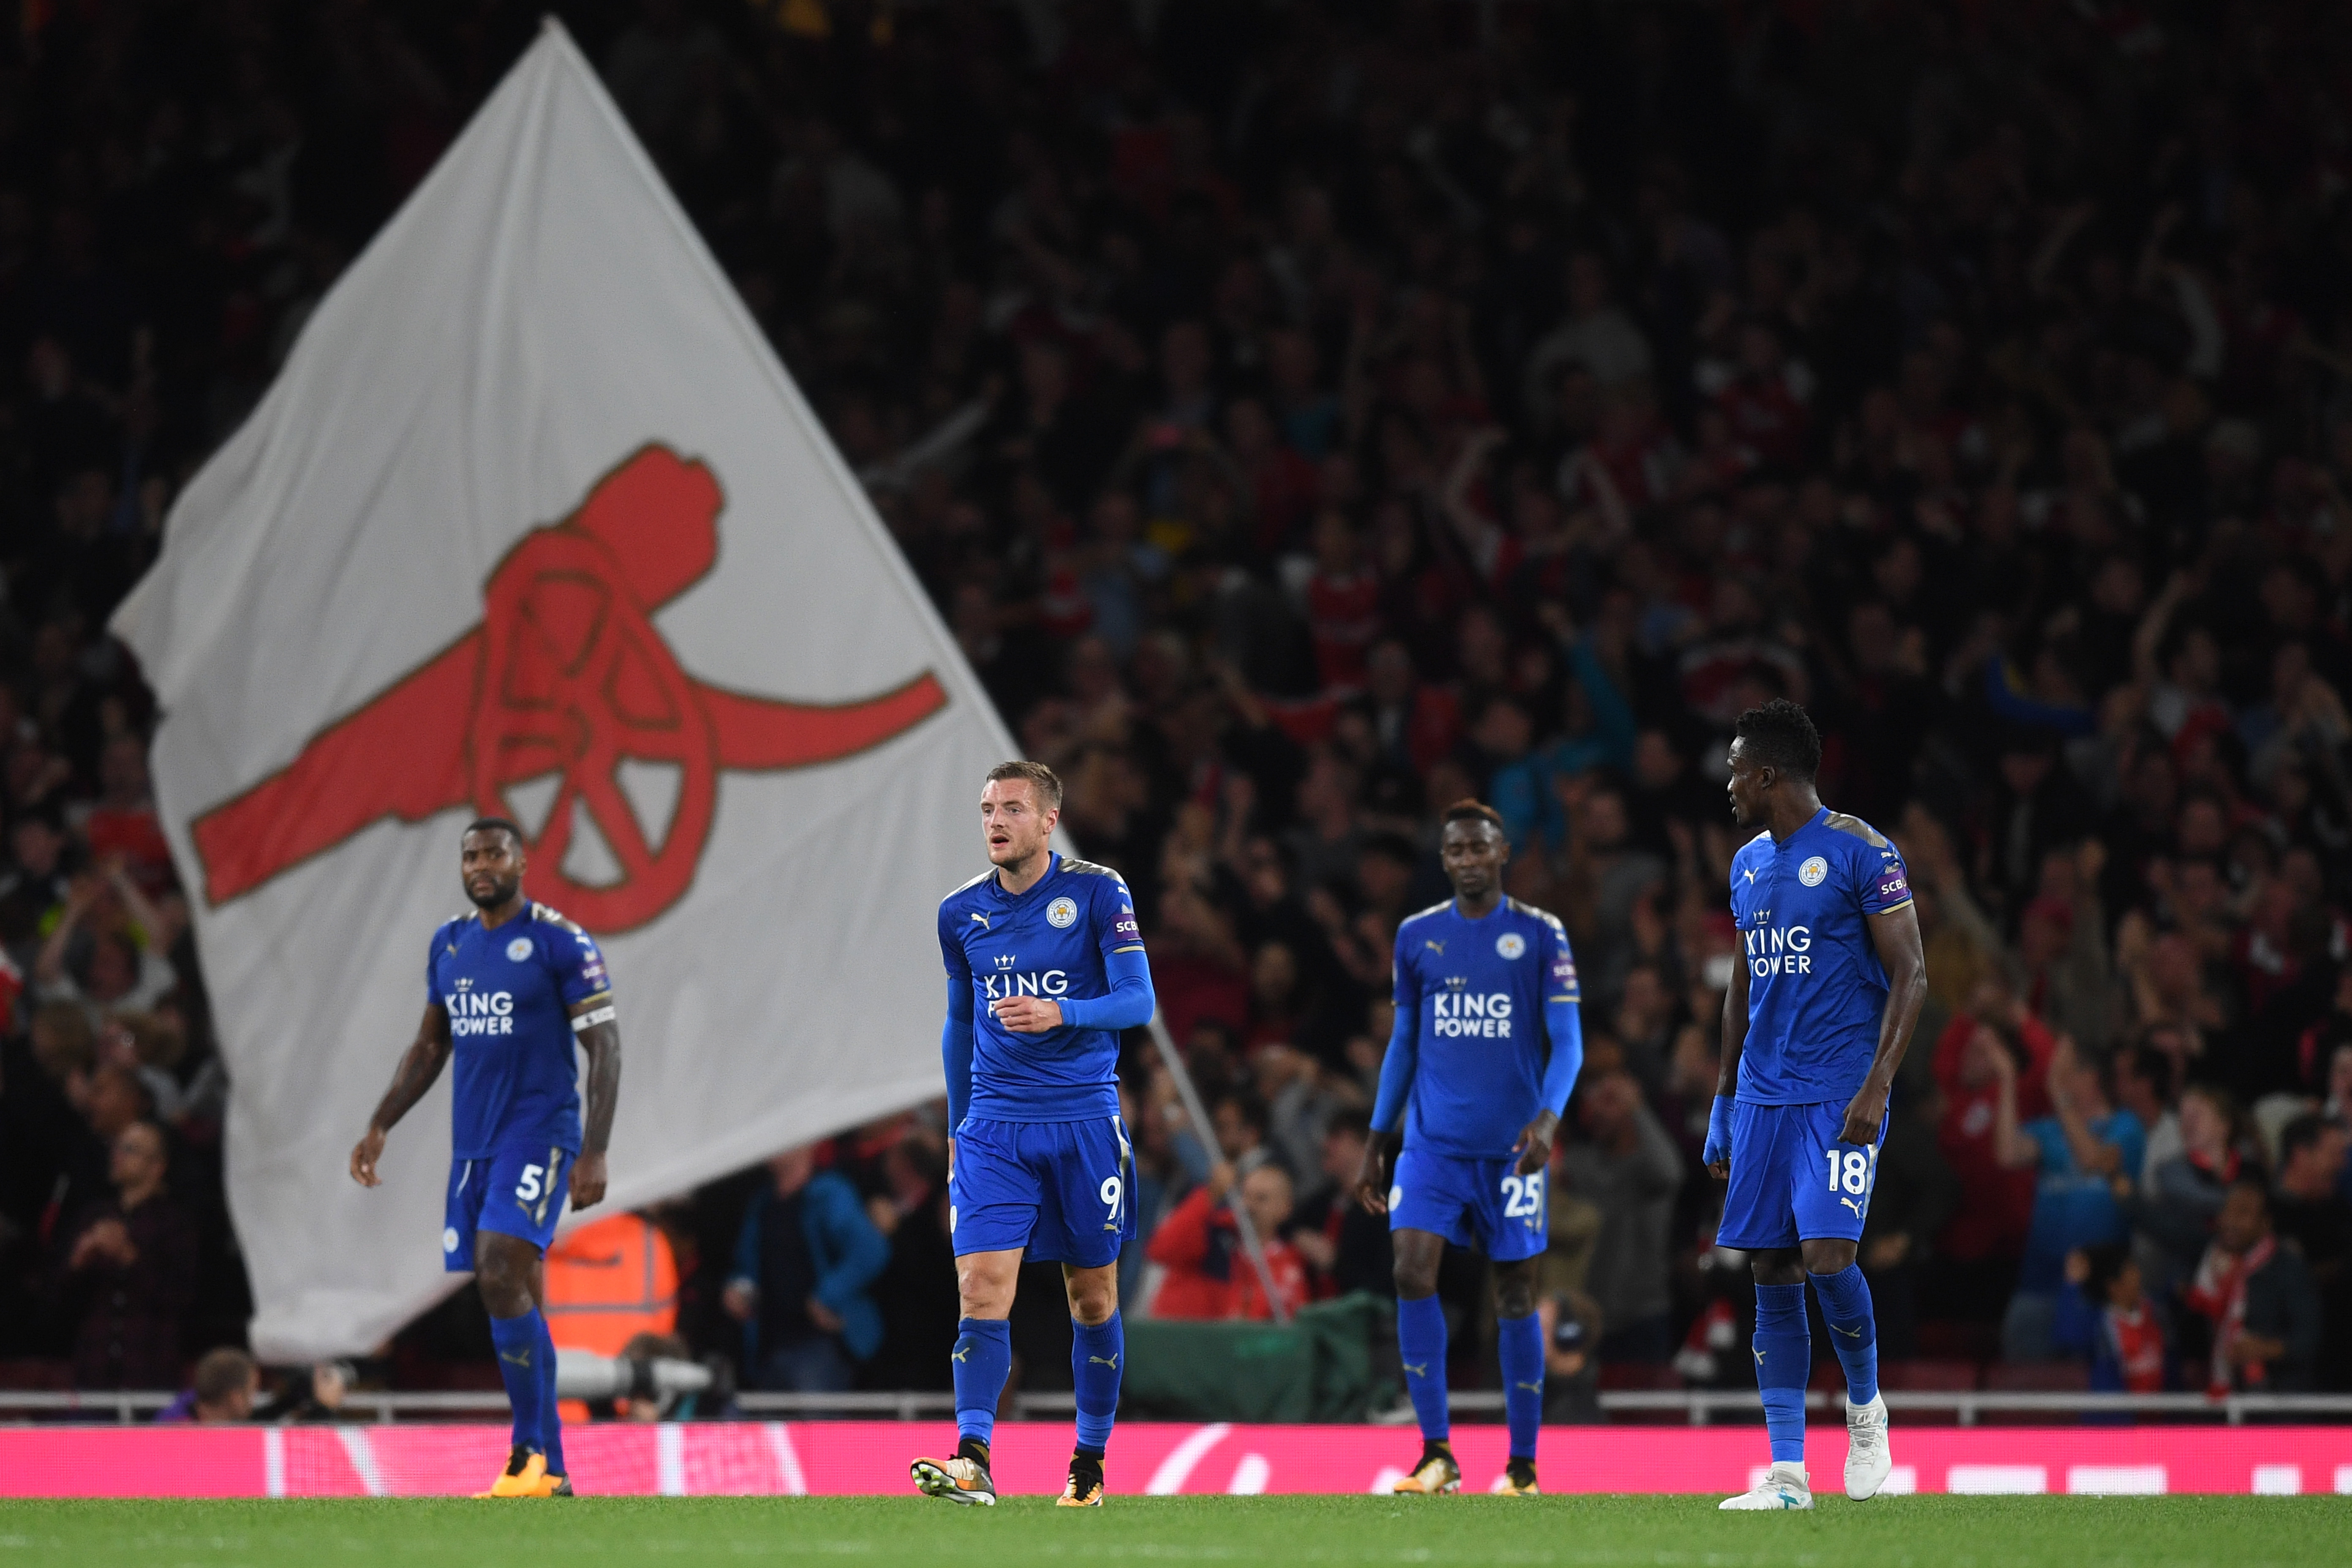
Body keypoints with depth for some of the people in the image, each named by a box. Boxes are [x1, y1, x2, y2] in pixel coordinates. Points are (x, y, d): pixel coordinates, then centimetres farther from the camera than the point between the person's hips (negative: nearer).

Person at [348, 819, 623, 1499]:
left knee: (500, 1278, -21)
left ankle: (533, 1452, -16)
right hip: (472, 1143, 7)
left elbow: (605, 1047, -8)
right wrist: (380, 1126, 14)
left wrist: (594, 1154, -15)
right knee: (516, 1302, 6)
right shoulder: (449, 945, 12)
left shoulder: (561, 943, -7)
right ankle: (549, 1472, 9)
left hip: (539, 1137, -7)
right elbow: (431, 1045, 23)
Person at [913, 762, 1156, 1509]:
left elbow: (1138, 1000, -10)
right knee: (982, 1287, -14)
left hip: (1084, 1121, -2)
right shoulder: (961, 912, 8)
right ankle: (974, 1462, -23)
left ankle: (1091, 1460, 20)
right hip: (994, 1129, 2)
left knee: (1092, 1297, 7)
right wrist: (955, 1127, 21)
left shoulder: (1097, 893, -4)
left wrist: (1061, 1014, -27)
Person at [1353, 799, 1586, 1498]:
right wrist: (1375, 1144, 13)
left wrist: (1548, 1118, -22)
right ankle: (1437, 1453, -11)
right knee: (1413, 1271, -15)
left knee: (1515, 1295, 3)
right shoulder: (1417, 936, 8)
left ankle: (1523, 1467, 13)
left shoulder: (1541, 935, -1)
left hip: (1510, 1146, -2)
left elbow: (1567, 1042, -4)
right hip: (1432, 1143, 2)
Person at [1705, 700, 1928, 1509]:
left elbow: (1910, 976, -10)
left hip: (1840, 1097, -7)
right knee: (1772, 1275, 1)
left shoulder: (1859, 851, -8)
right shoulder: (1750, 864, 15)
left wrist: (1876, 1087, -19)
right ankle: (1786, 1474, 2)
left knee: (1827, 1255, -18)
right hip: (1764, 1095, 7)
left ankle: (1865, 1405, 10)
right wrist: (1723, 1102, 20)